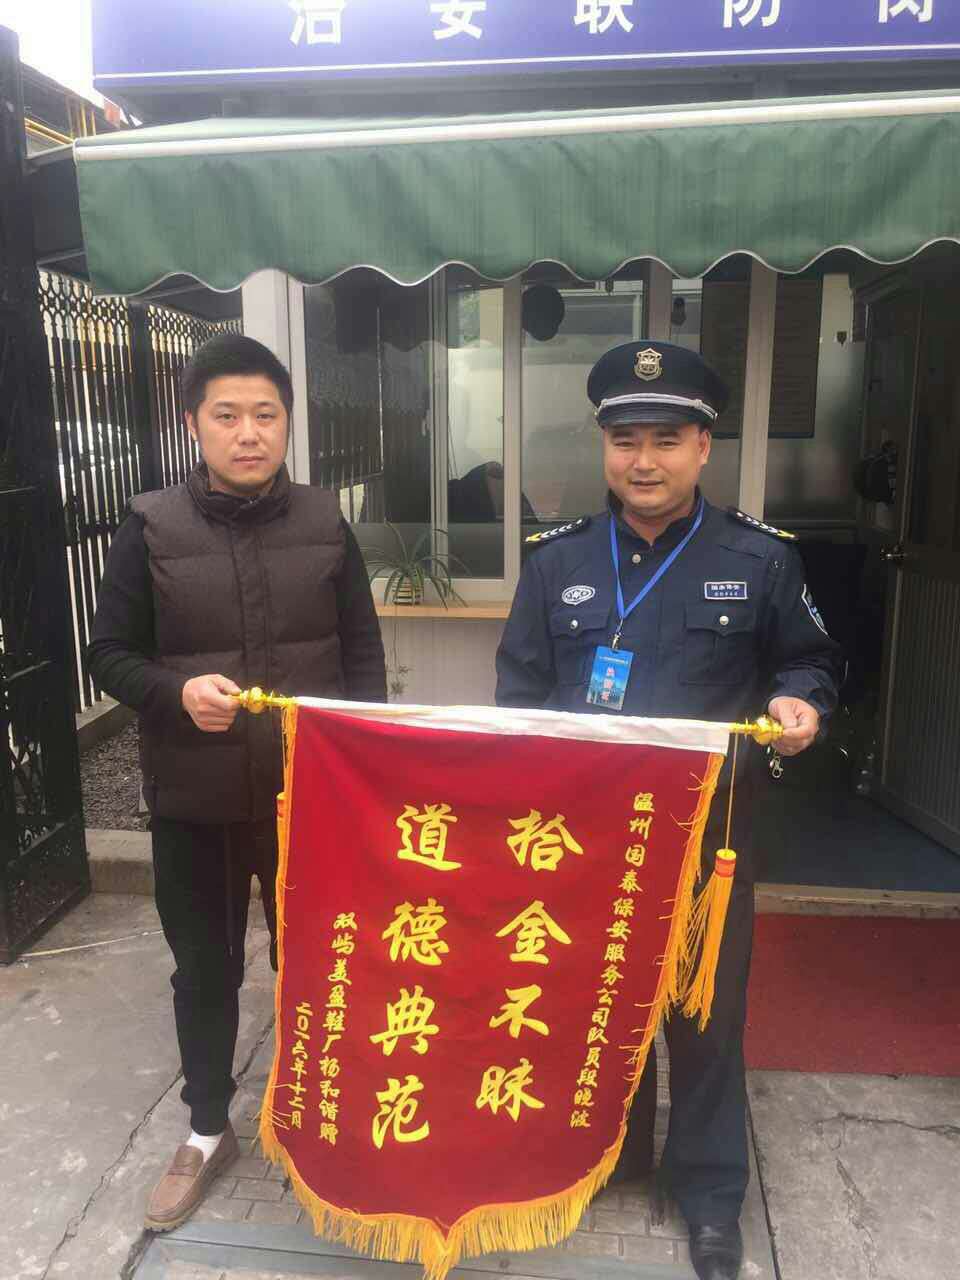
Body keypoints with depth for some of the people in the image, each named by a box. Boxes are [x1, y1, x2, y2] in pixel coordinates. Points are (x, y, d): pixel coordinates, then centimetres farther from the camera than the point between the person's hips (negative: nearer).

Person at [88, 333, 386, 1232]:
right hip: (193, 801, 0)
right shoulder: (150, 528, -6)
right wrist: (176, 693, -21)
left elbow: (364, 654, 3)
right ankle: (207, 1131, 40)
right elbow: (108, 655, -2)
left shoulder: (325, 525, -1)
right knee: (204, 970, 16)